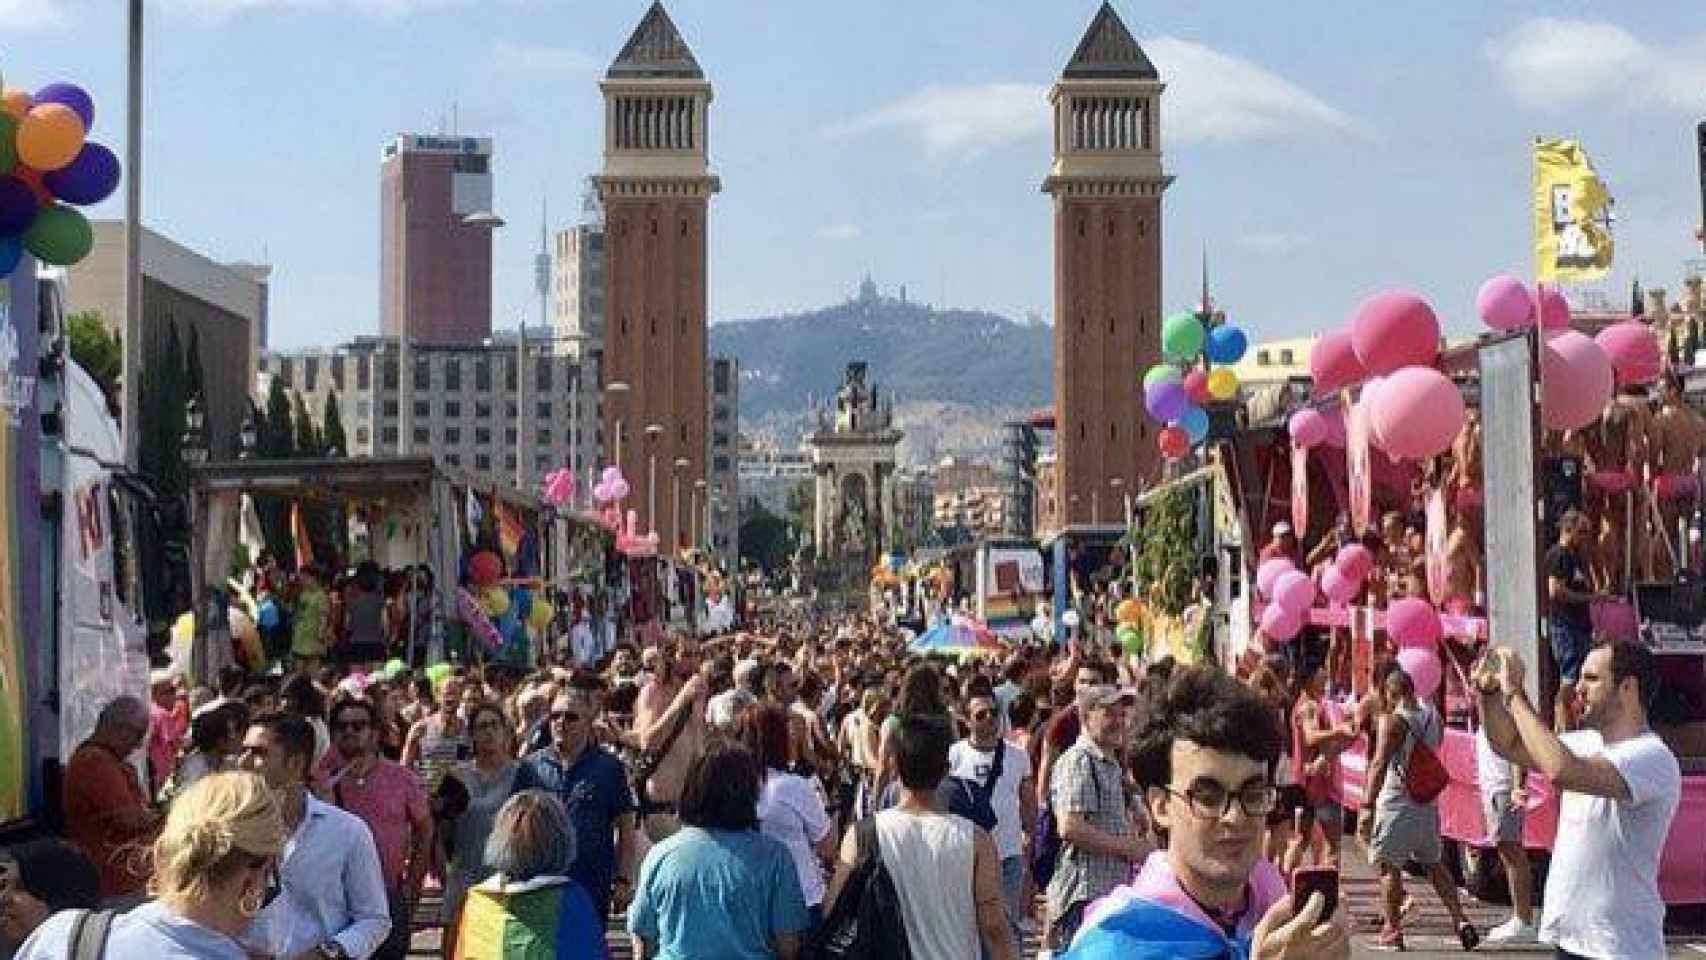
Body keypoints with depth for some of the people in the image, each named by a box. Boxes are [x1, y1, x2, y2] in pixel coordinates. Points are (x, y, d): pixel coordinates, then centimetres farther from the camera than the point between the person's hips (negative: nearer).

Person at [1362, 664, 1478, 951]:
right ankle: (1460, 920, 12)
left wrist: (1369, 795, -25)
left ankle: (1392, 930, 1)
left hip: (1397, 801, -7)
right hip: (1428, 802, 7)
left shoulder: (1391, 720, -13)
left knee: (1389, 865, 1)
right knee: (1433, 863, 18)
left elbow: (1381, 761, -22)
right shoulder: (1433, 716, 8)